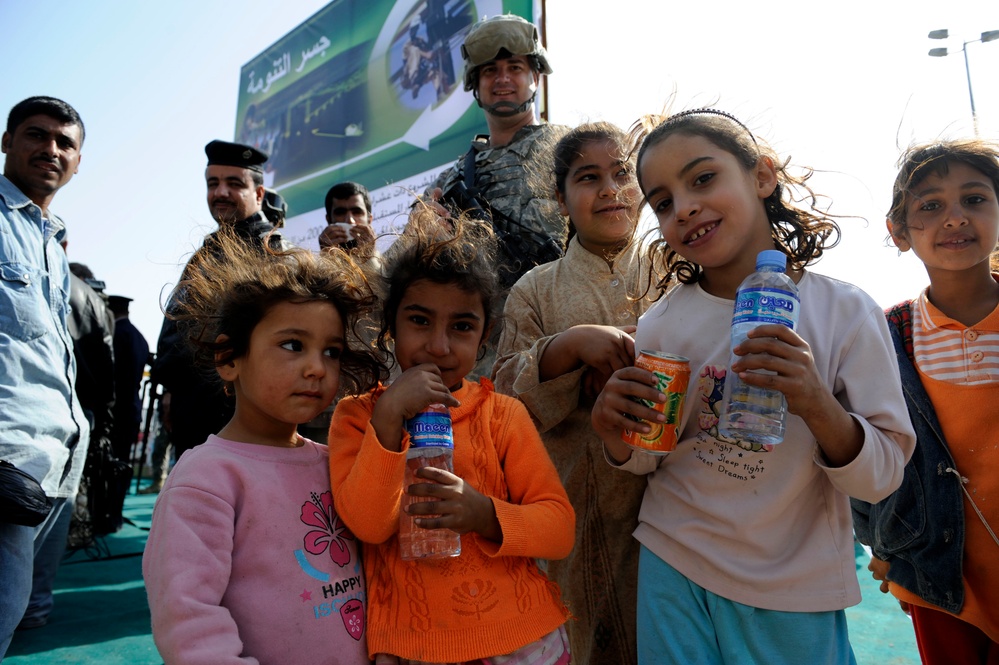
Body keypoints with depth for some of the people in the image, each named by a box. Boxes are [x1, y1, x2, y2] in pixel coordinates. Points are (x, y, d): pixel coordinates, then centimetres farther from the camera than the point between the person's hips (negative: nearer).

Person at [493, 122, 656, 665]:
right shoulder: (535, 291, 6)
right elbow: (507, 399, -4)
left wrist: (630, 363, -16)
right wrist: (570, 345, -20)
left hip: (669, 503, 0)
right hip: (578, 514, 0)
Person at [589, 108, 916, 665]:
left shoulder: (845, 312, -12)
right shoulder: (661, 324, -6)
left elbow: (884, 476, -11)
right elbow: (648, 463, 4)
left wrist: (819, 407, -29)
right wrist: (618, 435, -18)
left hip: (794, 593, -1)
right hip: (673, 573, 2)